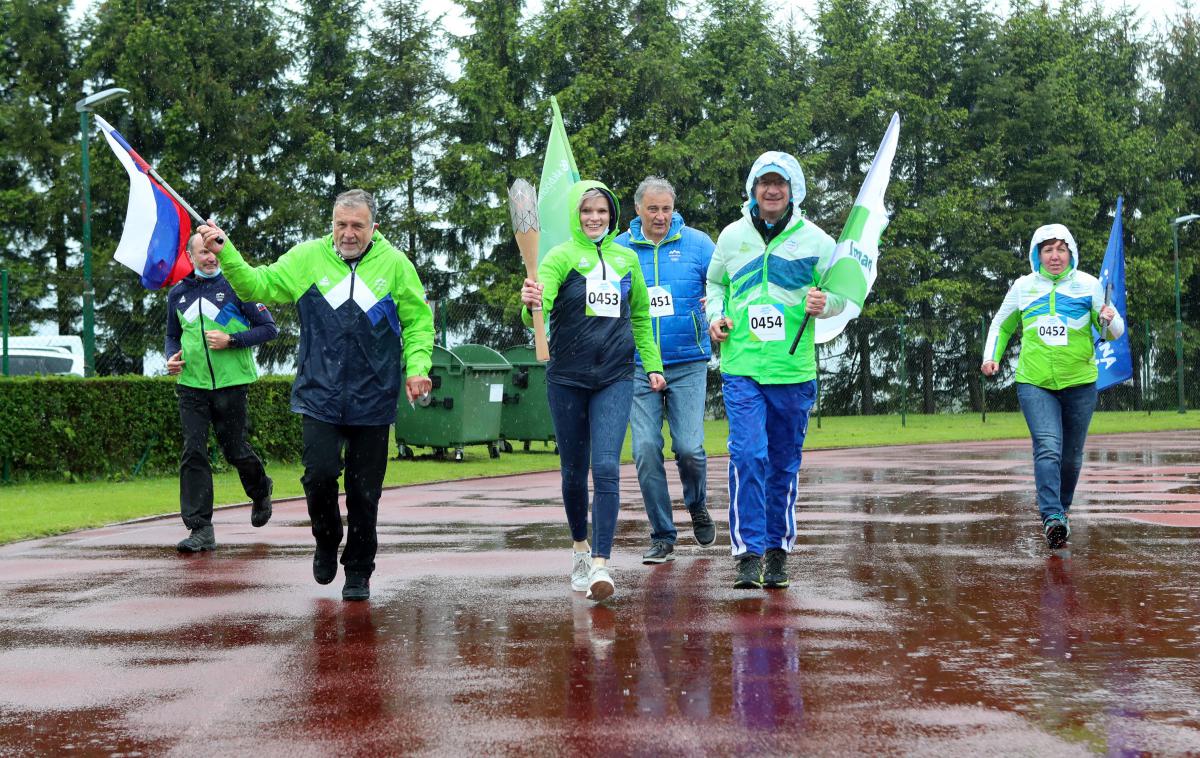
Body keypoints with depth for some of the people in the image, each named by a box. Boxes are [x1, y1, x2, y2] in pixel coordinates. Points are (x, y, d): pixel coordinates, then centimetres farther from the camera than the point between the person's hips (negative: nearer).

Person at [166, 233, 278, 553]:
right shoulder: (178, 294, 10)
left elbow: (268, 328, -4)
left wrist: (231, 340, -16)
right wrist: (171, 357, 2)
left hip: (231, 383, -3)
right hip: (191, 384, 3)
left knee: (235, 449, 7)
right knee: (193, 453, -6)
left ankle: (260, 491, 40)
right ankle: (200, 529, -5)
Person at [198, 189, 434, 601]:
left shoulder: (395, 265, 1)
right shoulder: (306, 258, 3)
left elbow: (419, 321, 7)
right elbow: (257, 285, 6)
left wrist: (417, 366, -6)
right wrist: (225, 253, -8)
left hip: (373, 401, 0)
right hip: (320, 396, 0)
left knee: (364, 491, 5)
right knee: (319, 474, -11)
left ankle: (359, 571, 20)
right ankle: (327, 542, 20)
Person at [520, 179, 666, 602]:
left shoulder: (626, 259, 9)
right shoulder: (561, 257, -3)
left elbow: (640, 316, 21)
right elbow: (540, 308, -20)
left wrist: (652, 364, 19)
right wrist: (531, 305, -42)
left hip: (615, 379, 1)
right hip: (567, 379, -1)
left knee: (606, 468, -12)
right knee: (574, 471, 9)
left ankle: (601, 565, -14)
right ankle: (579, 546, 31)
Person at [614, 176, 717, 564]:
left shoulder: (697, 244, 3)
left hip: (687, 364, -1)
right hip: (637, 367, 1)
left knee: (689, 447, -9)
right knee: (646, 450, -4)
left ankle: (697, 506, 24)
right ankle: (662, 537, 8)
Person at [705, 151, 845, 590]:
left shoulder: (815, 240, 3)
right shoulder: (732, 236, 8)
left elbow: (842, 294, 8)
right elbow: (715, 283, 23)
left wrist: (824, 304, -14)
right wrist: (715, 316, 4)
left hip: (793, 372, 0)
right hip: (741, 368, 0)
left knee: (784, 465, 9)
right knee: (748, 456, -14)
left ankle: (778, 551, 22)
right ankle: (748, 554, -11)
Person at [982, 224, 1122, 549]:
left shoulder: (1088, 285, -1)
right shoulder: (1023, 287, 3)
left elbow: (1114, 332, -1)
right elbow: (1001, 326, 18)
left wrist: (1109, 320, -25)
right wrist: (991, 356, 1)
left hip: (1079, 384, 1)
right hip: (1034, 384, -1)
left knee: (1071, 455, 11)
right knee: (1047, 448, -19)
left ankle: (1061, 508, 33)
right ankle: (1052, 518, -28)